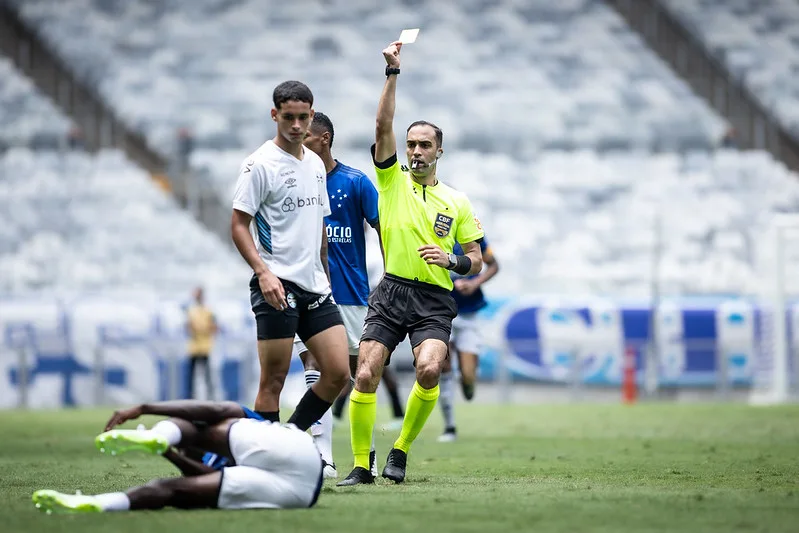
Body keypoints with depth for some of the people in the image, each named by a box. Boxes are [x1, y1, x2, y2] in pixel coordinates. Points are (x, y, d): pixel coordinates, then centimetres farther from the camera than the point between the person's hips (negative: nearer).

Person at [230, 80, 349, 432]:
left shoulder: (315, 164, 15)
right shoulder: (260, 164, -7)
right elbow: (239, 225, -10)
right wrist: (263, 272, -21)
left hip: (315, 287, 7)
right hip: (277, 285, -7)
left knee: (338, 372, -1)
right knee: (273, 380, -6)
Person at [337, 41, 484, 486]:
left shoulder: (457, 202, 11)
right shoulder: (392, 181, 9)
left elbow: (476, 262, 13)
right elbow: (383, 125, -5)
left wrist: (451, 260, -9)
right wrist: (393, 72, -11)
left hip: (434, 300, 0)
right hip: (391, 294, 1)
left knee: (429, 370, -25)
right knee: (365, 376, -10)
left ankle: (401, 450, -6)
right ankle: (361, 463, 2)